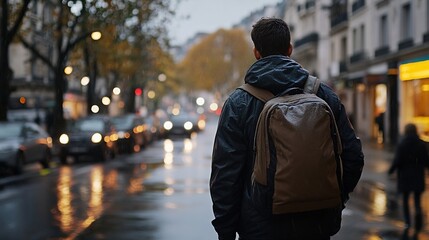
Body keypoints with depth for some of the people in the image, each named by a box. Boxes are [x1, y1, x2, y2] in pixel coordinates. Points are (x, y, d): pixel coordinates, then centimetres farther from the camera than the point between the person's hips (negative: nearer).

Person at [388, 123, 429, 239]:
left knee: (405, 199, 14)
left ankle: (407, 222, 11)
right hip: (418, 176, 1)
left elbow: (397, 160, -12)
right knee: (417, 199, 8)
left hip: (405, 176, -1)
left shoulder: (401, 144, -9)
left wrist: (391, 170, 4)